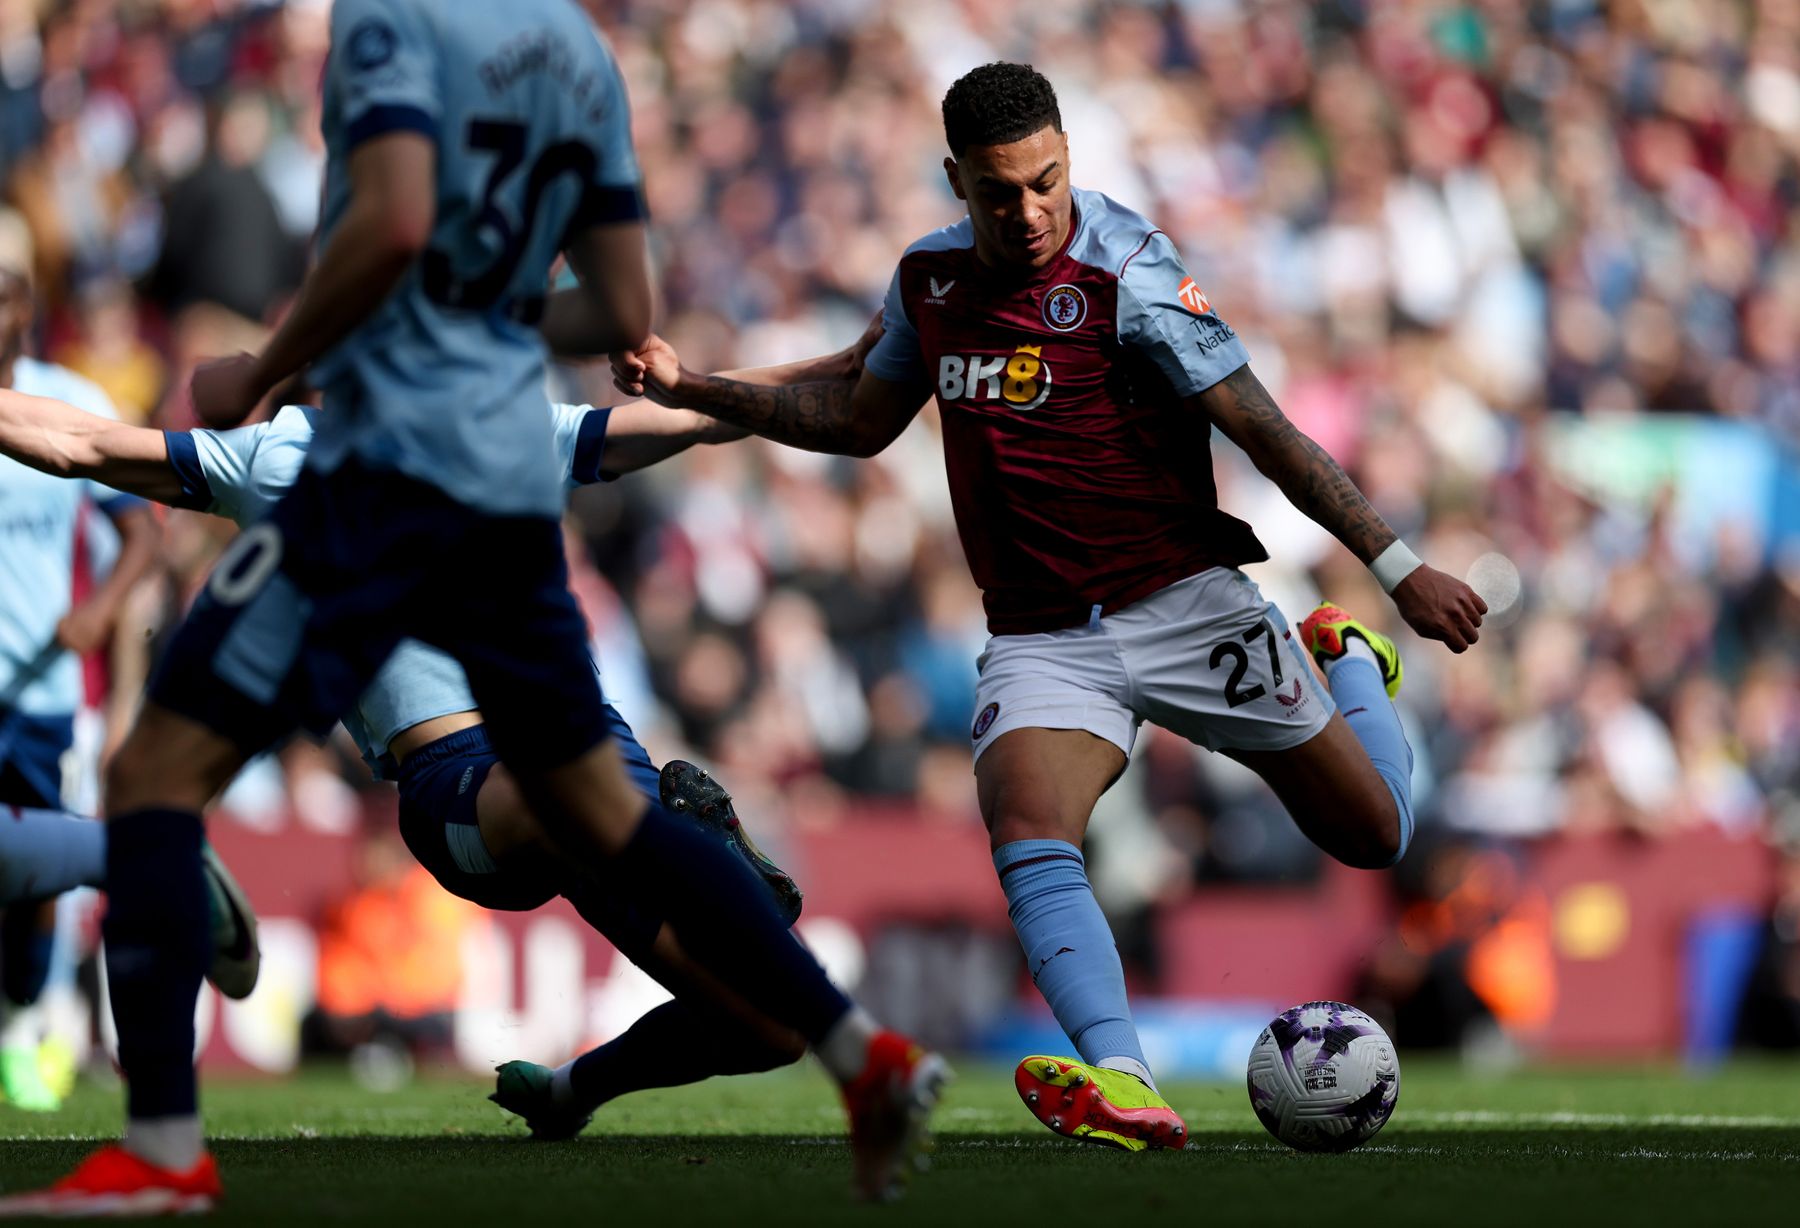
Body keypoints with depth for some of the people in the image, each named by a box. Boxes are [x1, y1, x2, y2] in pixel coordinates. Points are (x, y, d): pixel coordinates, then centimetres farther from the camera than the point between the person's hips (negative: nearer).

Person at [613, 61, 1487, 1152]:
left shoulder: (1126, 275, -14)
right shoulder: (930, 276, 4)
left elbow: (1262, 427, -15)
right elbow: (863, 421, 21)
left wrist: (1399, 567, -20)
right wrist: (689, 388, 15)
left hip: (1185, 607, -3)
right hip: (1043, 641, 3)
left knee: (1372, 837, 5)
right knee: (1028, 839, -28)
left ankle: (1348, 666, 38)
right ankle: (1123, 1087, -42)